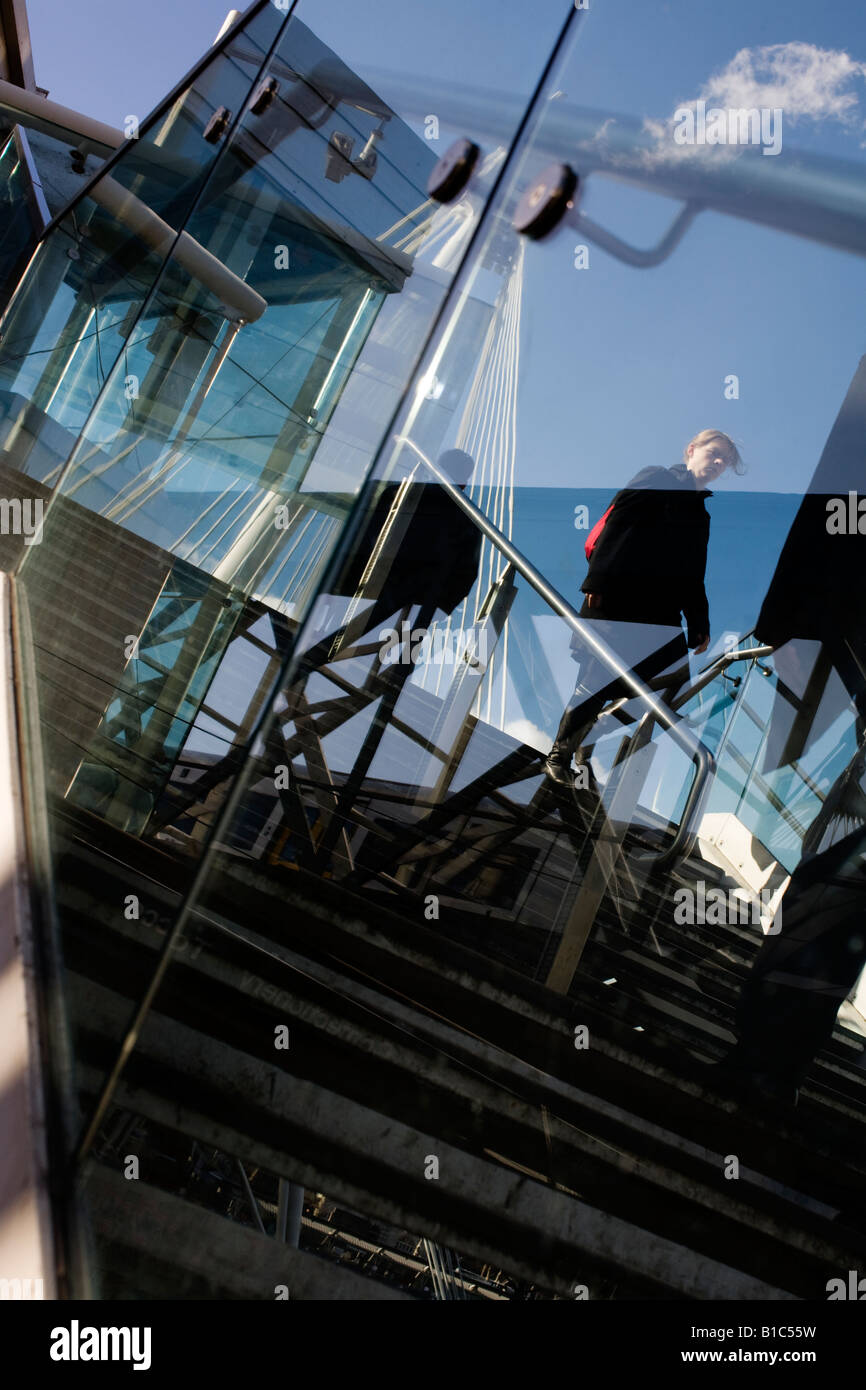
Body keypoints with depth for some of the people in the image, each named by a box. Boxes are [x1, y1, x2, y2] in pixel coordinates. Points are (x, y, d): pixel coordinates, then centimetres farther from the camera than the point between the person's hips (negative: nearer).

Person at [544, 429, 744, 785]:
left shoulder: (699, 512, 22)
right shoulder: (654, 480, 2)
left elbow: (692, 577, 23)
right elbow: (615, 525, -9)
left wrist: (700, 624, 17)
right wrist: (597, 582, -19)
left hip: (661, 615, 7)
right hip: (616, 600, -7)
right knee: (599, 682, -6)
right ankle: (559, 755, 8)